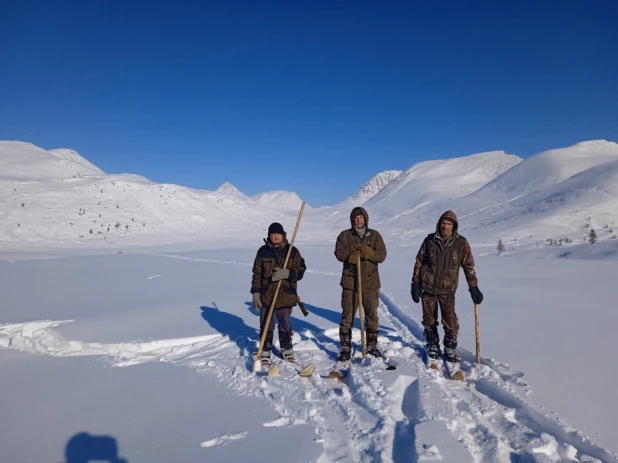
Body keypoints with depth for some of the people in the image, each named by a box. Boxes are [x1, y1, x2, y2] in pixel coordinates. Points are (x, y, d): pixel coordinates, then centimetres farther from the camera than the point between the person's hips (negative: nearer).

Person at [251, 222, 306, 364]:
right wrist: (255, 292, 0)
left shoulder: (292, 251, -2)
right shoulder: (263, 251, 0)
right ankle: (265, 352, 24)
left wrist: (287, 273, -21)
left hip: (286, 296, 0)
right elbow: (257, 274, 4)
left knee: (285, 325, 15)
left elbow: (300, 270, -4)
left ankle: (286, 349, 33)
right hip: (266, 296, 0)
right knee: (266, 326, 9)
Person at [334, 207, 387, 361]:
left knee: (372, 316, 12)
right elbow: (339, 253, -11)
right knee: (347, 316, 3)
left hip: (370, 282, 1)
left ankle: (372, 345, 28)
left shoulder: (374, 235, 4)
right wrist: (355, 250, -23)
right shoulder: (344, 235, 2)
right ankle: (345, 348, 13)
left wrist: (368, 253, -24)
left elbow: (382, 255, -6)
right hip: (350, 282, -1)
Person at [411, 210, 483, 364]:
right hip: (427, 287, 1)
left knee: (450, 321, -4)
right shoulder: (429, 240, -3)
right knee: (429, 320, 9)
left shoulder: (461, 243, -5)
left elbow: (469, 266, 1)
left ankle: (450, 350, 17)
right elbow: (419, 262, 3)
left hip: (447, 289, -1)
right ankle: (432, 347, 28)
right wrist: (415, 284, 1)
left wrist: (473, 287, -3)